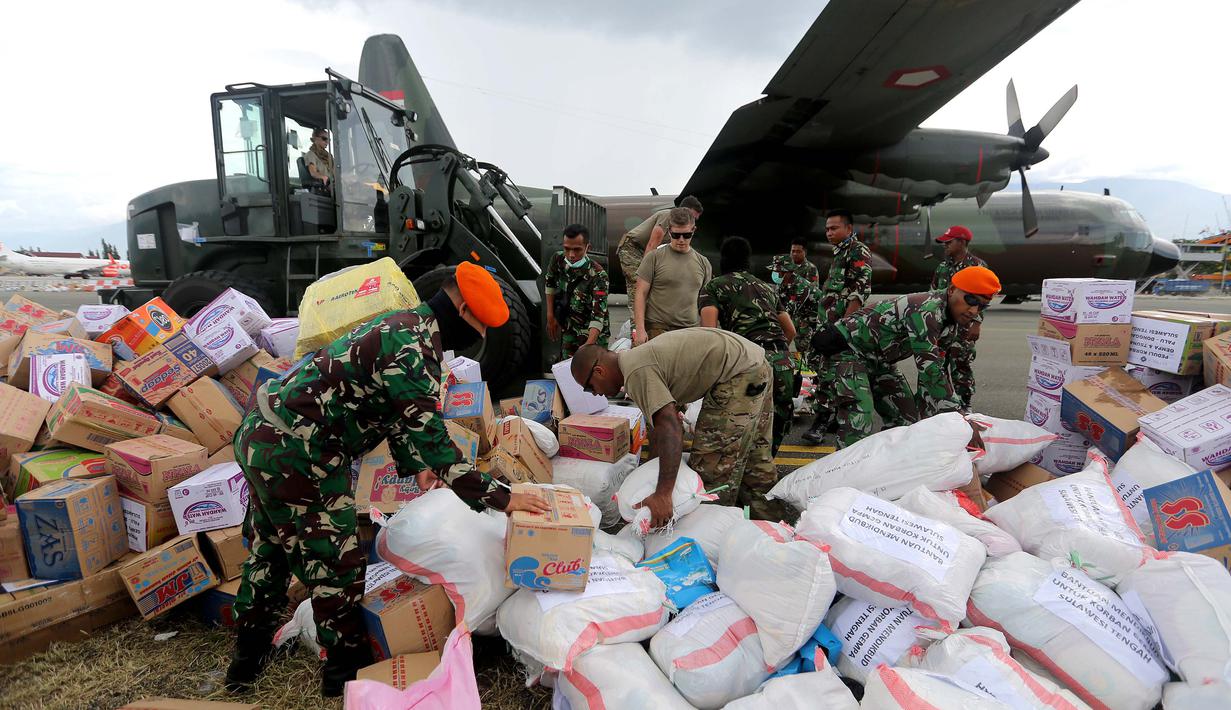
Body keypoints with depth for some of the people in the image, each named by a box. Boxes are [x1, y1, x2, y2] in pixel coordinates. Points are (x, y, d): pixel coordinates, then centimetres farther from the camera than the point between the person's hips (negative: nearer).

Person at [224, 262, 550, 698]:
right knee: (335, 564, 6)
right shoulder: (414, 347, -22)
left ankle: (248, 660, 42)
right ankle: (347, 669, 25)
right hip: (295, 457, -11)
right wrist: (498, 498, -20)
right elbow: (430, 436, -25)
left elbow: (394, 413, 20)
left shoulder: (404, 324, 10)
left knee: (268, 553, 24)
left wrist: (413, 466, 20)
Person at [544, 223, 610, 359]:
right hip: (568, 332, 5)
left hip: (593, 334, -5)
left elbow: (598, 314, -35)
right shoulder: (558, 259, -11)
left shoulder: (598, 275, -27)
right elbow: (549, 283, 9)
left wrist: (588, 345, -48)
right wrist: (550, 316, 6)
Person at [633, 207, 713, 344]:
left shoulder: (703, 263, 13)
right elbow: (641, 294, -1)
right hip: (657, 330, -3)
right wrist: (640, 329, -11)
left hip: (692, 331, 3)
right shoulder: (655, 257, 1)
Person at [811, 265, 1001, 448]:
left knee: (907, 417, 9)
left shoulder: (951, 322, 0)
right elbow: (929, 368, -34)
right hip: (850, 348, -10)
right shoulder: (926, 310, -31)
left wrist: (928, 415, 4)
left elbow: (935, 369, 6)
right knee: (857, 423, -23)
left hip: (878, 359, 10)